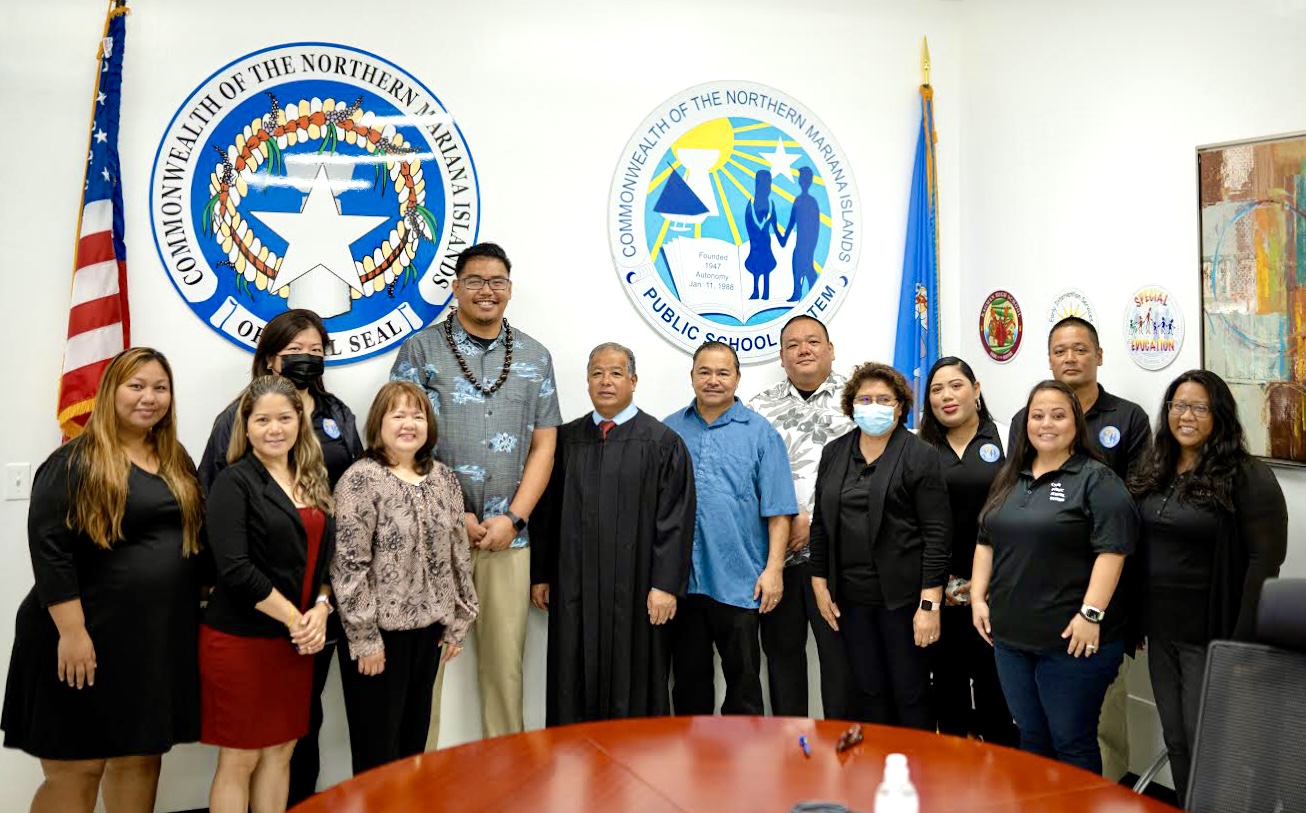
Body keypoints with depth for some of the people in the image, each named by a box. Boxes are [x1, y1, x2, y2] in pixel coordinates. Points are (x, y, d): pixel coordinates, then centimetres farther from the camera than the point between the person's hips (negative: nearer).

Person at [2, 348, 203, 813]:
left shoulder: (177, 463, 12)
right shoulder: (75, 462, -9)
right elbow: (49, 547, -16)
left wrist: (192, 610, 13)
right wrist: (72, 631, -20)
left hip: (160, 638, 6)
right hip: (90, 639, -6)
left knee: (142, 758, 14)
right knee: (74, 770, 3)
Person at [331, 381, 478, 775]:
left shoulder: (444, 479, 6)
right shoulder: (361, 480, -11)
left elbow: (459, 555, 10)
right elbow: (348, 565, -14)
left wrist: (458, 621, 9)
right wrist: (364, 638, -15)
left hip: (428, 627, 5)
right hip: (381, 630, -5)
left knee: (414, 738, 17)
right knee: (378, 747, 7)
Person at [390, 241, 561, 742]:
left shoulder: (535, 358, 11)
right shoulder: (420, 350, 3)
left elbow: (543, 446, 8)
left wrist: (513, 518, -4)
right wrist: (452, 515, -8)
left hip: (508, 534, 2)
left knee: (505, 661, 8)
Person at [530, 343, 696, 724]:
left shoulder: (662, 443, -2)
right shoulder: (566, 440, 8)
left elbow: (675, 519, -7)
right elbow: (546, 513, 11)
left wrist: (665, 585, -12)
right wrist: (540, 575, 8)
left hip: (636, 591, -3)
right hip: (573, 589, 3)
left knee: (634, 690, 6)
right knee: (574, 686, 10)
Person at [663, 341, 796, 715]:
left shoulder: (760, 432, 2)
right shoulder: (668, 431, 8)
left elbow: (778, 510, -1)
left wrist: (773, 569, -9)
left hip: (739, 582, -2)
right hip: (681, 581, 2)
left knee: (743, 679, 7)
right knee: (689, 680, 13)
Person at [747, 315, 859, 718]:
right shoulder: (761, 407, 9)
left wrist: (816, 522, -10)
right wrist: (790, 519, -7)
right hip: (775, 550, 3)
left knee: (840, 651, 2)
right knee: (781, 649, 11)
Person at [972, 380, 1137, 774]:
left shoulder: (1097, 480, -7)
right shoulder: (1009, 478, 12)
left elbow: (1111, 550, -15)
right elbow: (986, 542, 16)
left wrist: (1091, 614, -21)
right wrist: (978, 598, 8)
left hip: (1072, 638, -6)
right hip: (1011, 635, 6)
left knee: (1072, 743, 5)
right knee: (1031, 739, 17)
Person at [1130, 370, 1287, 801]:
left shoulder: (1248, 478, -11)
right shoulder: (1154, 473, 8)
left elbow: (1264, 560, -14)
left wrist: (1243, 643, -16)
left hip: (1210, 634, -6)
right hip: (1161, 631, 6)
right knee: (1175, 741, 15)